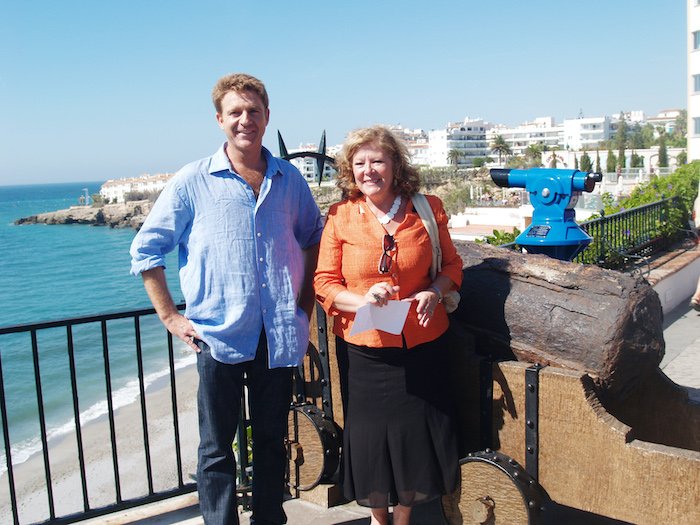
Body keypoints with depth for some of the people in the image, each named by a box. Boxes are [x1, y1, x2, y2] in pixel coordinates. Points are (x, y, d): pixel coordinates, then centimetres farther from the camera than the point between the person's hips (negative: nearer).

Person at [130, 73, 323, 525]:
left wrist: (306, 303, 10)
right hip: (218, 335, -2)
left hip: (280, 335, 3)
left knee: (272, 440, 16)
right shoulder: (193, 182, -3)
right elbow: (146, 250, 2)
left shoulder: (290, 179, 5)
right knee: (217, 447, 8)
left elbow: (314, 238, 19)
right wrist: (170, 317, -3)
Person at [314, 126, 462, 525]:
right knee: (370, 435, 9)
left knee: (416, 432, 10)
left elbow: (452, 265, 9)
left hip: (422, 346, 1)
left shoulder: (427, 209, 0)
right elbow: (324, 283, -1)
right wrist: (362, 300, -19)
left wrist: (434, 291, -11)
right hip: (364, 348, -1)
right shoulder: (340, 216, -3)